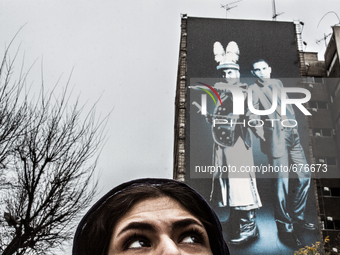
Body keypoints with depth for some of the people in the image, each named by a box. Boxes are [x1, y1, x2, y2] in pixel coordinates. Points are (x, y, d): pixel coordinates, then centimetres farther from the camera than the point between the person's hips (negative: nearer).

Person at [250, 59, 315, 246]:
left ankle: (297, 218, 24)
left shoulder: (277, 83, 18)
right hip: (276, 136, -7)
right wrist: (264, 137, -14)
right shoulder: (255, 89, -1)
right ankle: (285, 227, 1)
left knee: (305, 176, 10)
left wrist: (293, 124, 14)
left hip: (292, 135, 7)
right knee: (282, 181, -8)